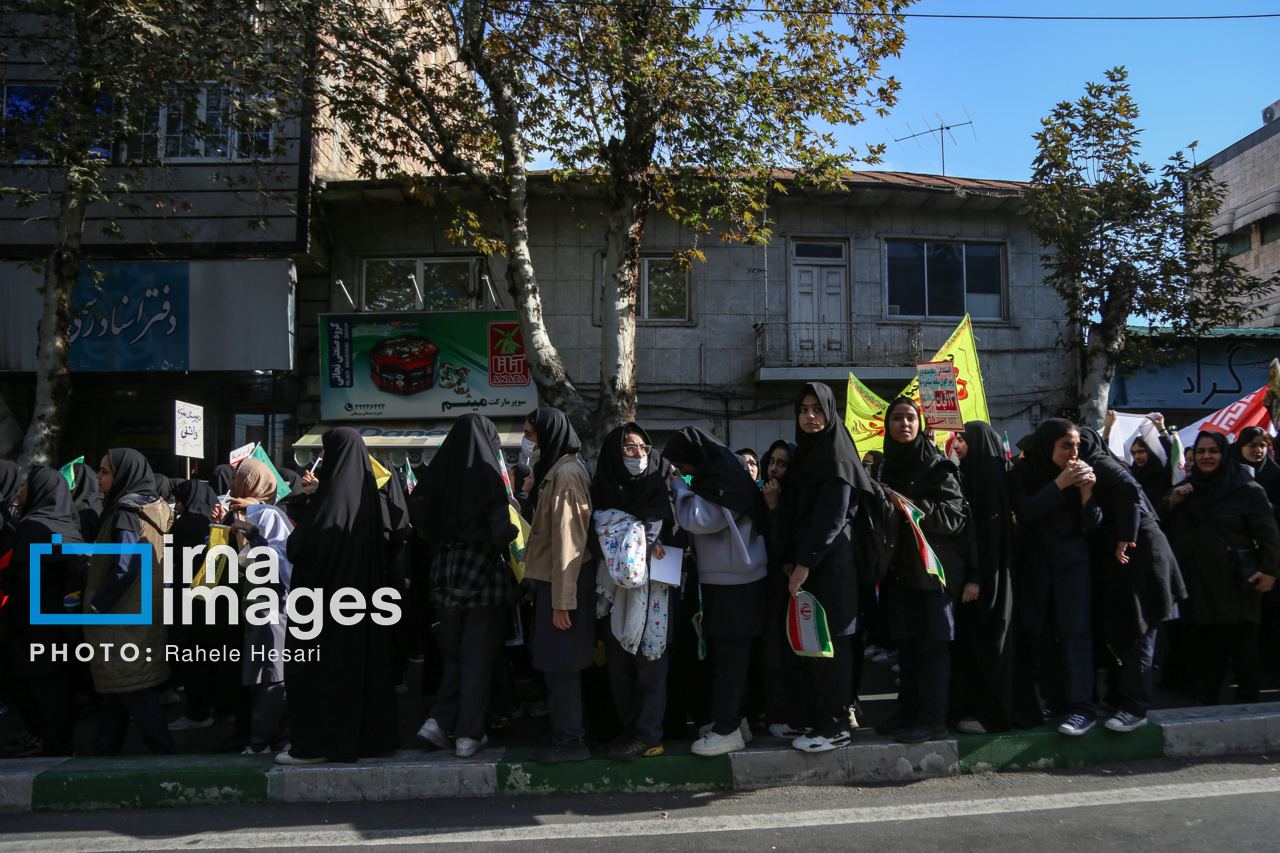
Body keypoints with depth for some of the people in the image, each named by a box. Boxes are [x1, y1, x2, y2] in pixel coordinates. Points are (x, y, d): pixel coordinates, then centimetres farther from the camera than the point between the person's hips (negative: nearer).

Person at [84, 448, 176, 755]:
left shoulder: (125, 513, -17)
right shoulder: (152, 508, 10)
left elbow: (124, 567, -25)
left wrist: (97, 604, -17)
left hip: (124, 617, -9)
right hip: (145, 612, 9)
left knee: (130, 687, -2)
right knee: (117, 686, 15)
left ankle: (163, 749, 3)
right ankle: (105, 749, 24)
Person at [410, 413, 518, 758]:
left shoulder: (438, 471, 1)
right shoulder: (487, 474, -12)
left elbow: (420, 523, 4)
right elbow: (502, 530, -17)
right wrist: (509, 532, 5)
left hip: (445, 570, 4)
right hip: (483, 571, -4)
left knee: (454, 652, 20)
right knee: (478, 654, 5)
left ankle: (440, 720, 10)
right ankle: (468, 735, 10)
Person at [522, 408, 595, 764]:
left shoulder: (566, 474, -16)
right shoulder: (554, 471, 16)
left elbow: (566, 540, -20)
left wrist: (561, 599, -20)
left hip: (563, 583, -10)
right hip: (551, 580, 10)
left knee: (560, 665, -2)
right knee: (555, 663, 15)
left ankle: (569, 741, 7)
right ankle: (568, 733, 24)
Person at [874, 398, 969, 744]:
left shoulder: (938, 466, -5)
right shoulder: (887, 467, 14)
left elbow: (956, 517, -12)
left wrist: (917, 507, -23)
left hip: (933, 566, -6)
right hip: (900, 566, 6)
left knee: (933, 644, -3)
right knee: (906, 642, 10)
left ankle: (933, 718, 2)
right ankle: (908, 710, 19)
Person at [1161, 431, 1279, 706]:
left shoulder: (1247, 490, -2)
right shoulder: (1186, 489, 13)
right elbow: (1164, 526, 13)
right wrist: (1172, 503, -4)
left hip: (1235, 585, -4)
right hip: (1196, 584, 4)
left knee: (1241, 645, 2)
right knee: (1201, 644, 6)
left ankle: (1247, 702, 12)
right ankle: (1205, 700, 13)